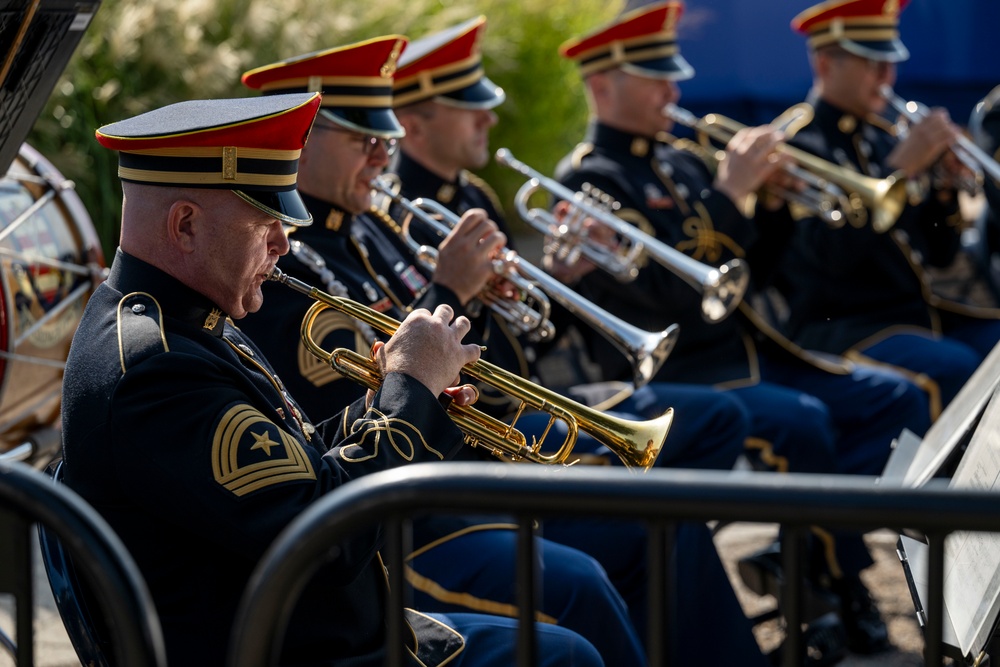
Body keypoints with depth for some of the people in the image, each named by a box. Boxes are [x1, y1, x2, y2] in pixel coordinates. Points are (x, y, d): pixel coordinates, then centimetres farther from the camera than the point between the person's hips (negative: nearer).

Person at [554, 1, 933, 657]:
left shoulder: (684, 159, 16)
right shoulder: (587, 178, -9)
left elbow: (752, 268, 16)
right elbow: (667, 291, -21)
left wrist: (775, 202, -2)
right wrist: (729, 193, -21)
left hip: (749, 349, 9)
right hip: (672, 374, -9)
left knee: (900, 400, -4)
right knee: (803, 423, -32)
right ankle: (840, 577, -9)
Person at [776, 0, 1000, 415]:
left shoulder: (885, 139, 15)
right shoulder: (795, 145, -6)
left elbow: (940, 253, 15)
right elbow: (835, 254, -20)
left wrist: (944, 185, -4)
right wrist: (902, 168, -21)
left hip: (920, 312, 7)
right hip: (840, 326, -7)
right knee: (955, 367, -30)